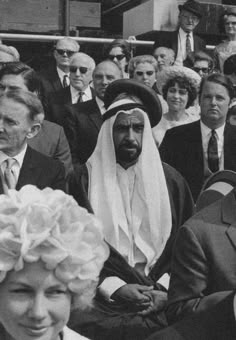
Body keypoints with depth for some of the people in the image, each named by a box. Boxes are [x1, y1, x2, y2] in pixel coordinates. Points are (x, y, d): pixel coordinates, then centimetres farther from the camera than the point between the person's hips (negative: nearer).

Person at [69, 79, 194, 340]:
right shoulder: (86, 180, 4)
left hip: (161, 295, 2)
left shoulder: (170, 180, 10)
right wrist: (114, 287, -10)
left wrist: (167, 289, -6)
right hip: (102, 296, -1)